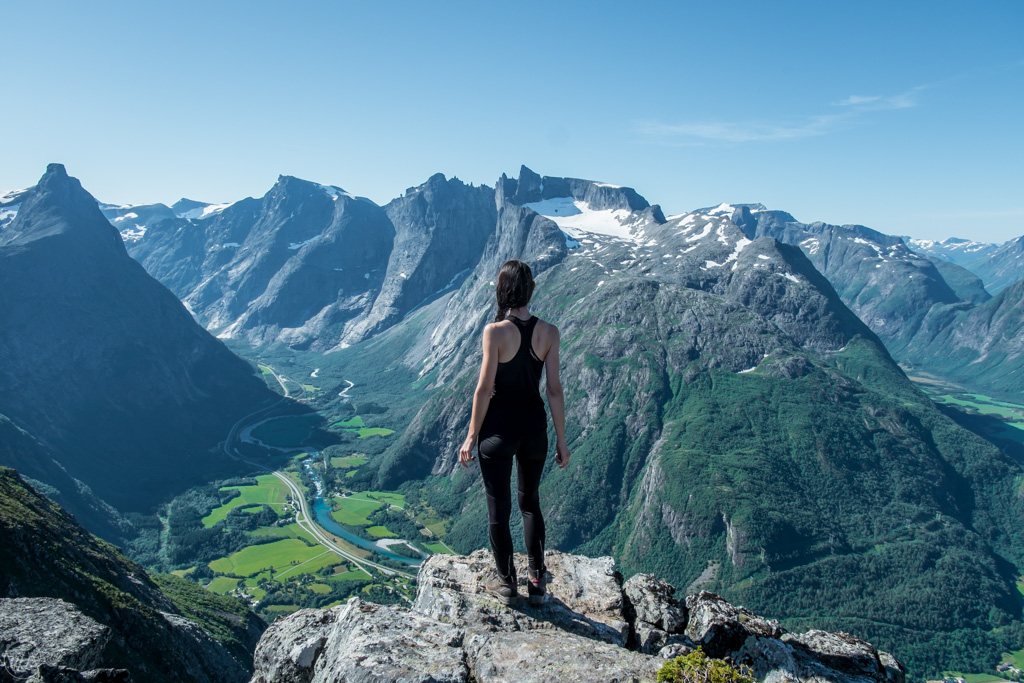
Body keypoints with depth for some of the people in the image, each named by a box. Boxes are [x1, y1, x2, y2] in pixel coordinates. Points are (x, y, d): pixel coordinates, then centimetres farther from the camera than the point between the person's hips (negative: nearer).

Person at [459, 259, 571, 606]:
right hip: (534, 426, 4)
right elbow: (554, 389, -3)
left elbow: (484, 388, -13)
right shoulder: (548, 332, -6)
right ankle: (537, 581, 27)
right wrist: (561, 439, 5)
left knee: (499, 508, 12)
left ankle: (506, 582, 27)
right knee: (530, 502, 22)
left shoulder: (495, 332, -16)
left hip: (498, 427, -4)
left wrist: (471, 436, -3)